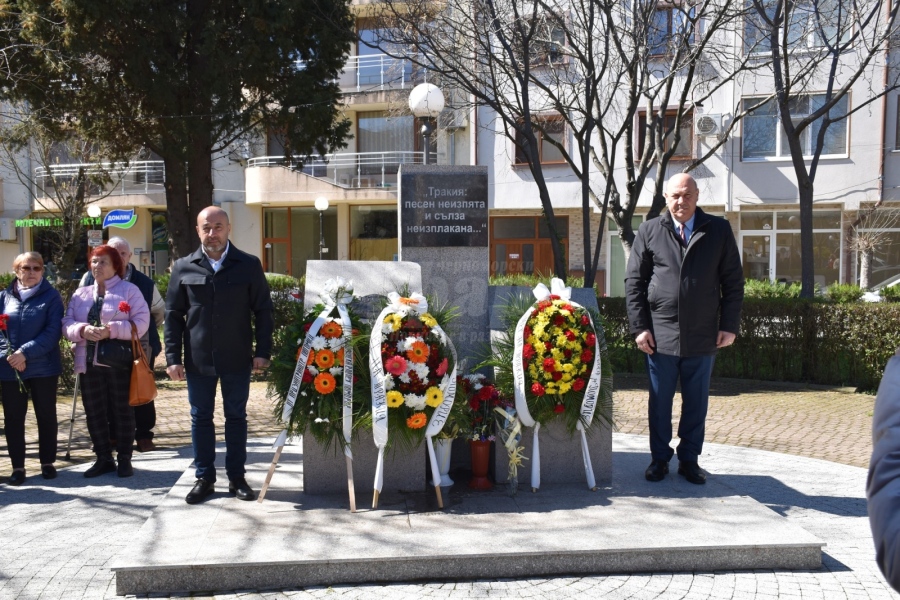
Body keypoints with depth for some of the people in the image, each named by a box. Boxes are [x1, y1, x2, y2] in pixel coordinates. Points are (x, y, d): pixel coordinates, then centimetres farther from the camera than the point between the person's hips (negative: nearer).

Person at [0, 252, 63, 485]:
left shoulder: (51, 296, -2)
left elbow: (53, 331, -11)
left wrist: (25, 352, -19)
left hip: (43, 367, -2)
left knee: (46, 415, 8)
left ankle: (48, 462, 21)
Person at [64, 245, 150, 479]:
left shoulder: (129, 290, 0)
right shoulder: (80, 293, 15)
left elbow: (141, 322, -11)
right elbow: (67, 324, 7)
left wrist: (111, 330, -22)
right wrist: (83, 330, -15)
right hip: (88, 362, 5)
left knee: (123, 411, 3)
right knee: (94, 412, 9)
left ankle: (124, 459, 13)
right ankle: (104, 458, 21)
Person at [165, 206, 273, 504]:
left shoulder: (249, 265, 0)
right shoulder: (183, 267, 3)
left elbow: (263, 310, 2)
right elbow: (173, 314, 5)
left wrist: (263, 351, -4)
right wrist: (173, 357, -1)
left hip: (237, 358, -1)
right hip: (198, 359, 1)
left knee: (236, 417, 9)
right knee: (201, 418, 9)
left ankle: (236, 477, 21)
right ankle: (204, 477, 22)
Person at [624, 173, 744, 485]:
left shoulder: (719, 230, 5)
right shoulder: (649, 231, 4)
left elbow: (733, 281, 6)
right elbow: (634, 282, 3)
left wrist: (729, 325, 0)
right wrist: (639, 327, -4)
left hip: (703, 336, 1)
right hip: (661, 335, 0)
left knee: (696, 403, 10)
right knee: (660, 402, 9)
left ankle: (689, 459, 24)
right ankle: (659, 458, 22)